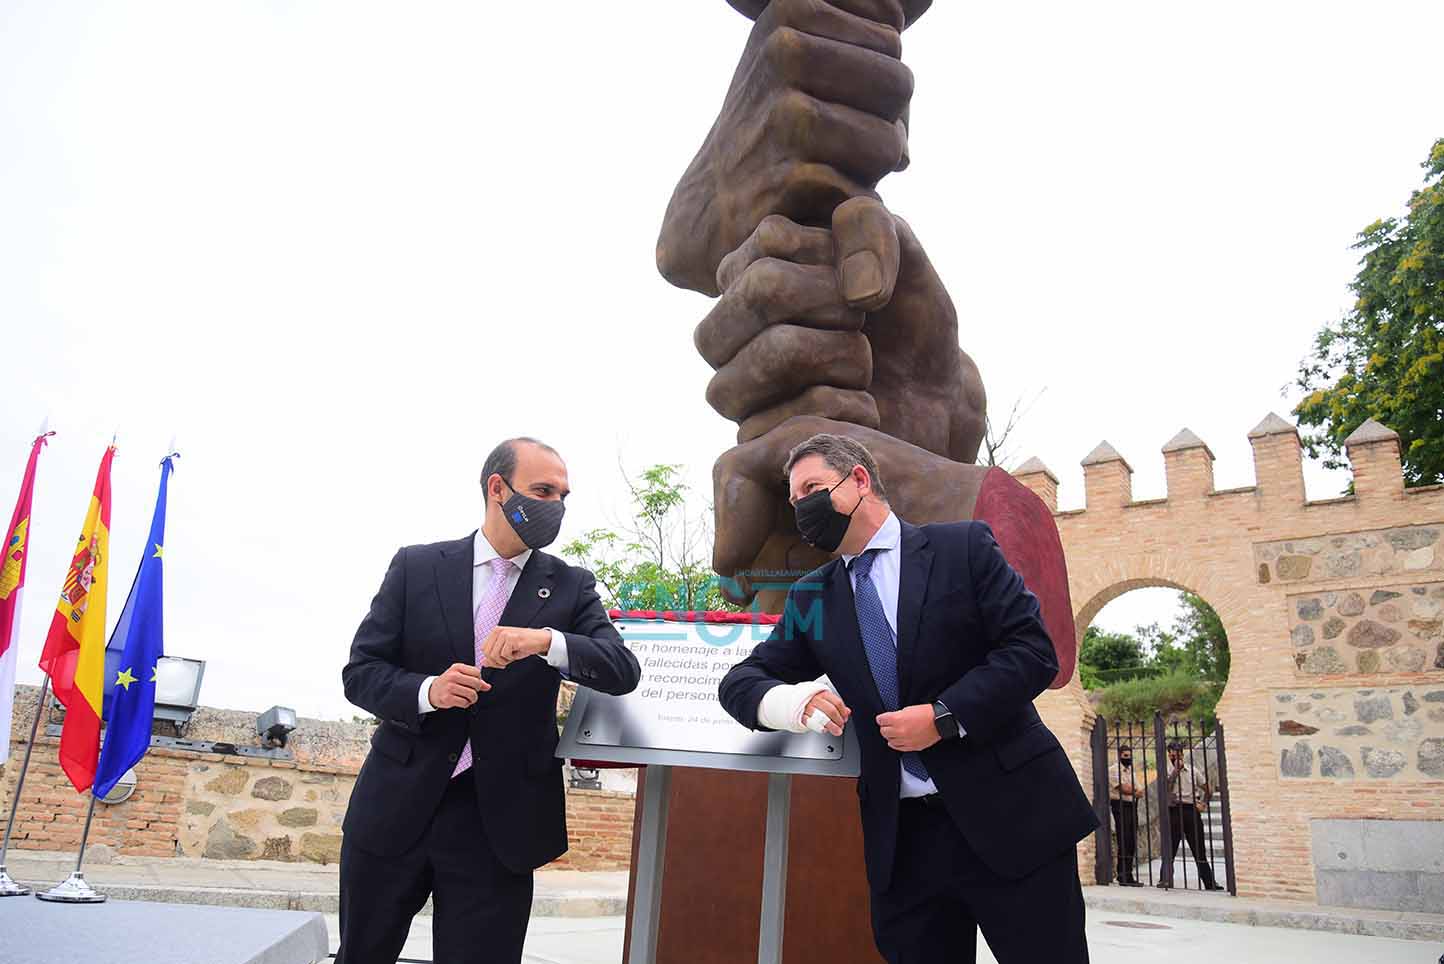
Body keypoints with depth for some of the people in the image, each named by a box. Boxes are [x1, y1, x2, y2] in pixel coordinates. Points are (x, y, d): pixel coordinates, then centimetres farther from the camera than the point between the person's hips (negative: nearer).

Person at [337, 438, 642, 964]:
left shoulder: (571, 586, 3)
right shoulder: (416, 566, 1)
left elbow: (623, 671, -9)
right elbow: (360, 672, 1)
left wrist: (547, 640, -26)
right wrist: (427, 691, -19)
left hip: (498, 820, 0)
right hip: (396, 807, 1)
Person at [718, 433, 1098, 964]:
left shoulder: (963, 546, -1)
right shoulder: (811, 597, 10)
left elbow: (1033, 648, -6)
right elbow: (740, 680, 9)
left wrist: (944, 717, -17)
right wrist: (791, 700, -14)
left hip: (1007, 815, -3)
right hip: (901, 835, 3)